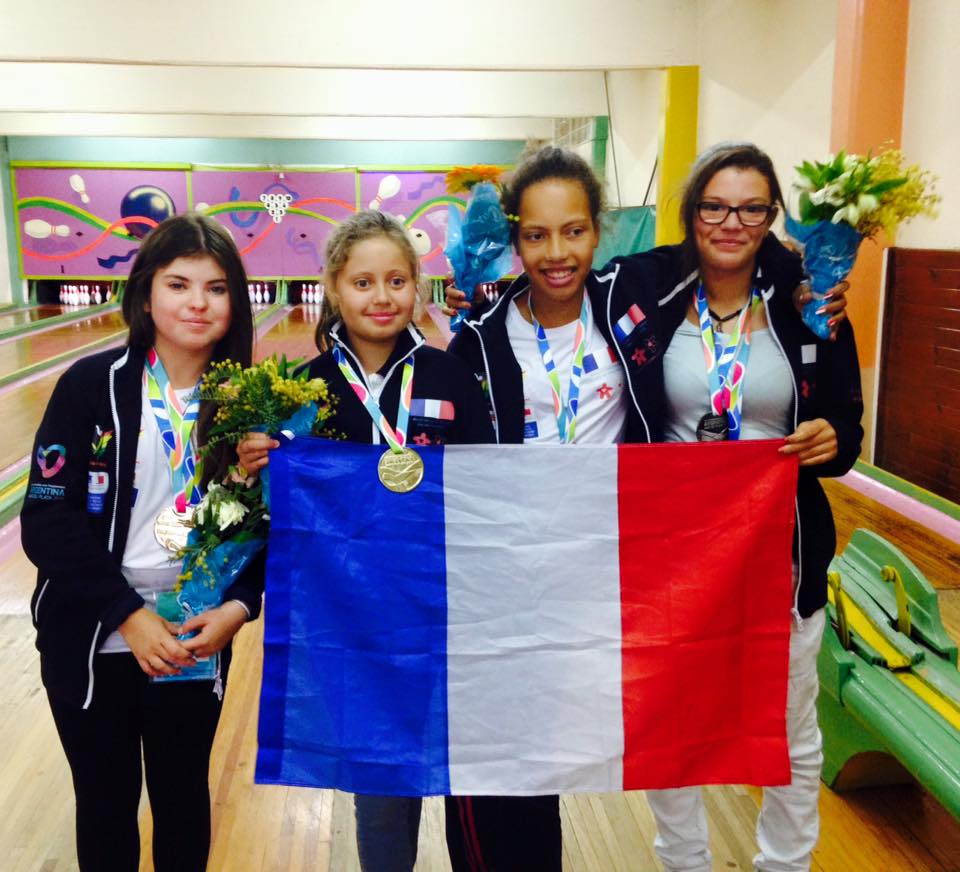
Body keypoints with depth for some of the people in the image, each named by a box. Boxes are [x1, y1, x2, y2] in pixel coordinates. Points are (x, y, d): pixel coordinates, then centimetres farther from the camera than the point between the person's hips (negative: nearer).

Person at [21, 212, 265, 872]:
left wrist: (239, 606, -16)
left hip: (196, 642, 1)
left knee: (184, 800, 17)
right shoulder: (91, 385, -10)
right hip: (91, 642, -1)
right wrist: (128, 615, -18)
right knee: (105, 802, 17)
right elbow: (47, 520, -12)